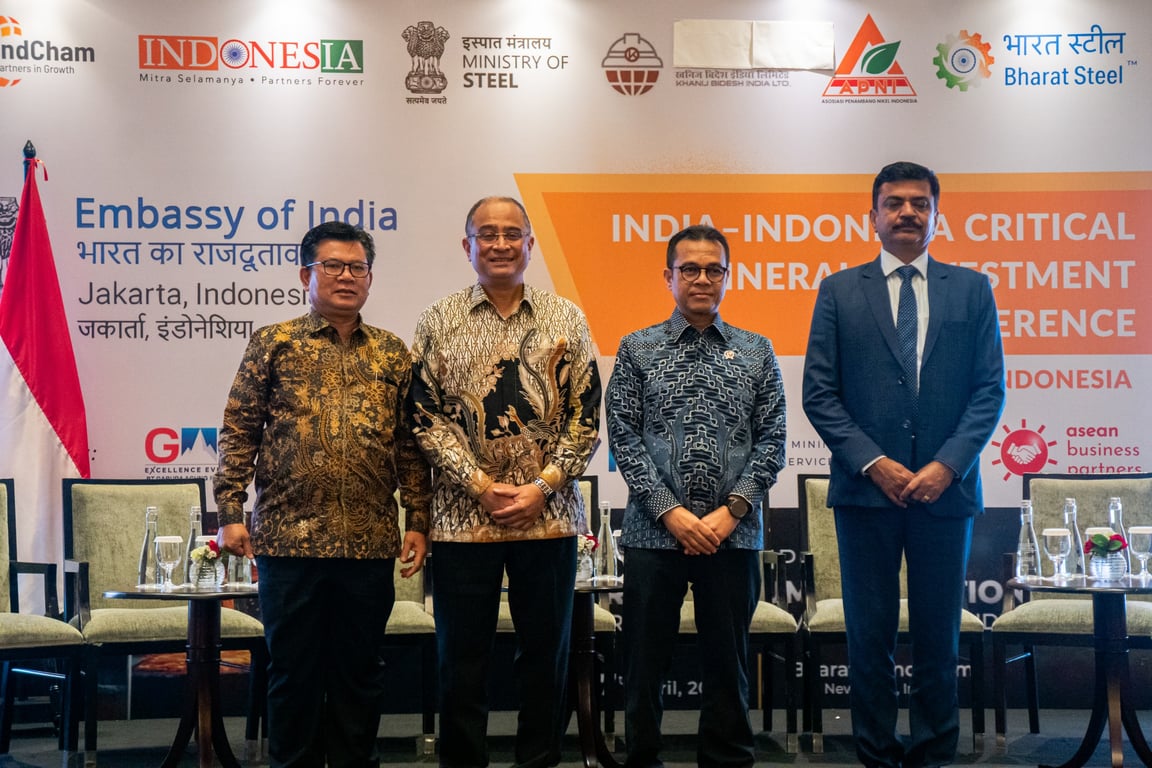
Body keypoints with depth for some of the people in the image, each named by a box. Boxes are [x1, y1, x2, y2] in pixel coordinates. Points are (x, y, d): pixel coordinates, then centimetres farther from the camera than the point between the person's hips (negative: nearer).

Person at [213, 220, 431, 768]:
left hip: (371, 541, 2)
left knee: (359, 670, 11)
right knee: (293, 668, 7)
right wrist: (230, 512, -5)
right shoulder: (274, 343, 3)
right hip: (289, 538, -2)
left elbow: (410, 445, 10)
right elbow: (239, 431, 1)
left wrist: (417, 521, 5)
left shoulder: (393, 353, 10)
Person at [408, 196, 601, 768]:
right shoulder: (438, 323, 4)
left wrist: (542, 487, -9)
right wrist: (481, 485, -11)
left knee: (546, 652, 9)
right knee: (462, 656, 6)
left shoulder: (567, 321, 6)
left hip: (549, 514, 1)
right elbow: (427, 418, -2)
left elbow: (584, 417, 2)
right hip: (462, 515, -1)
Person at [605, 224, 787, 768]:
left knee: (728, 661, 9)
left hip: (733, 534, 1)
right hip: (654, 532, -1)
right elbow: (624, 438, -2)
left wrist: (731, 511, -9)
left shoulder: (756, 352, 8)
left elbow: (771, 440, 3)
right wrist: (671, 511, -10)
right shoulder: (637, 349, 5)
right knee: (646, 660, 6)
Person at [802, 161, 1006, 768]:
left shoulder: (971, 290, 8)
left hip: (946, 490, 1)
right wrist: (874, 463, -11)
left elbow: (989, 389, 3)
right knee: (869, 637, 6)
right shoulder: (839, 292, 6)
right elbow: (820, 394, 0)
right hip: (866, 490, -1)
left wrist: (947, 465, -10)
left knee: (939, 637, 9)